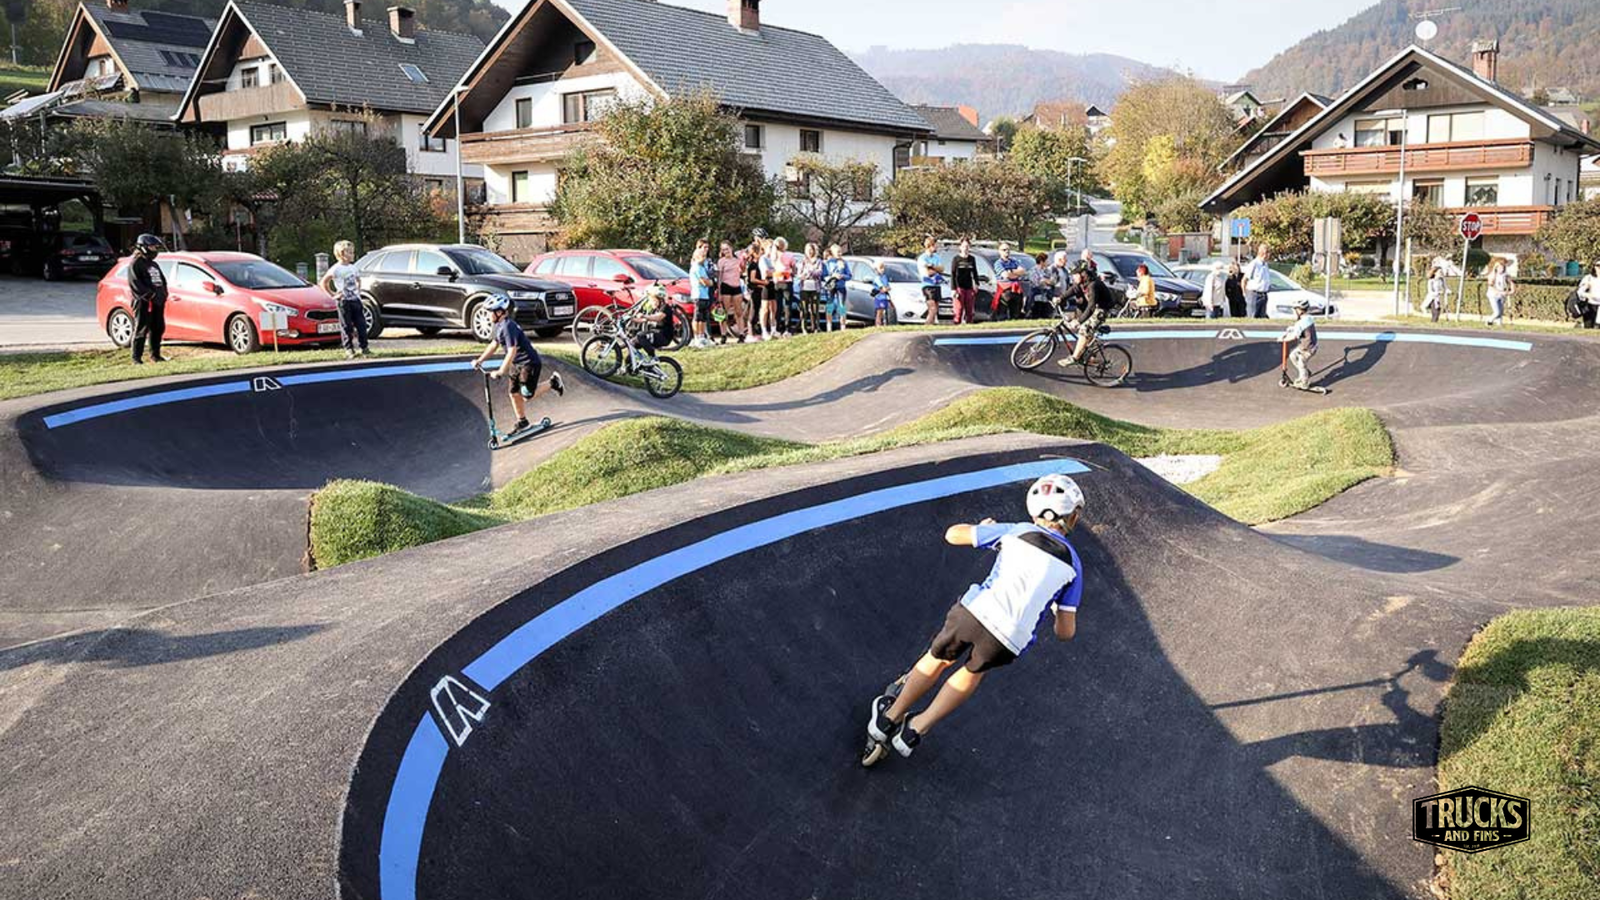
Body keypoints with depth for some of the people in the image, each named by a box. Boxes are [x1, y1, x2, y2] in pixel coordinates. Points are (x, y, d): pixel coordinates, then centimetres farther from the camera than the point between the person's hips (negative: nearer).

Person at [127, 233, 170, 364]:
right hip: (143, 302, -8)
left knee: (158, 329, 10)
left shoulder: (153, 265, 22)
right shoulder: (135, 264, -5)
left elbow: (162, 280, 24)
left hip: (157, 302, 8)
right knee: (141, 330, -8)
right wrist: (151, 295, -20)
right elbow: (136, 284, -14)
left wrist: (163, 294, 7)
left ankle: (155, 355, 20)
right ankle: (137, 358, -6)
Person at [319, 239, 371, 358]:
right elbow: (323, 283, -5)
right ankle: (348, 350, 2)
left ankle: (364, 347, 9)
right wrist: (332, 295, -6)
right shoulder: (336, 269, -8)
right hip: (344, 301, -6)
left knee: (361, 324, 4)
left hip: (356, 299, 6)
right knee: (346, 327, -2)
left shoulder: (353, 268, 10)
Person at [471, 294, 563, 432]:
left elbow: (512, 352, -32)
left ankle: (552, 382, 13)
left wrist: (500, 371, -33)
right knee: (514, 393, 11)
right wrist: (480, 360, 9)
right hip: (517, 364, 9)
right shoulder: (499, 325, 3)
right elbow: (494, 345, 15)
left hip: (529, 363, -9)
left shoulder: (508, 326, -27)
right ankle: (522, 421, 26)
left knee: (527, 395, -6)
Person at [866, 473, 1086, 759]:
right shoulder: (1072, 564, 15)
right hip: (1007, 642, 0)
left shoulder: (1016, 531, 13)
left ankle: (889, 718, 42)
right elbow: (1066, 632, 16)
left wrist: (982, 527, 38)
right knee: (974, 672, 31)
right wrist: (1056, 609, 39)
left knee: (938, 659, 28)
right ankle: (917, 728, 29)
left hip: (973, 613, 0)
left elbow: (953, 535, 17)